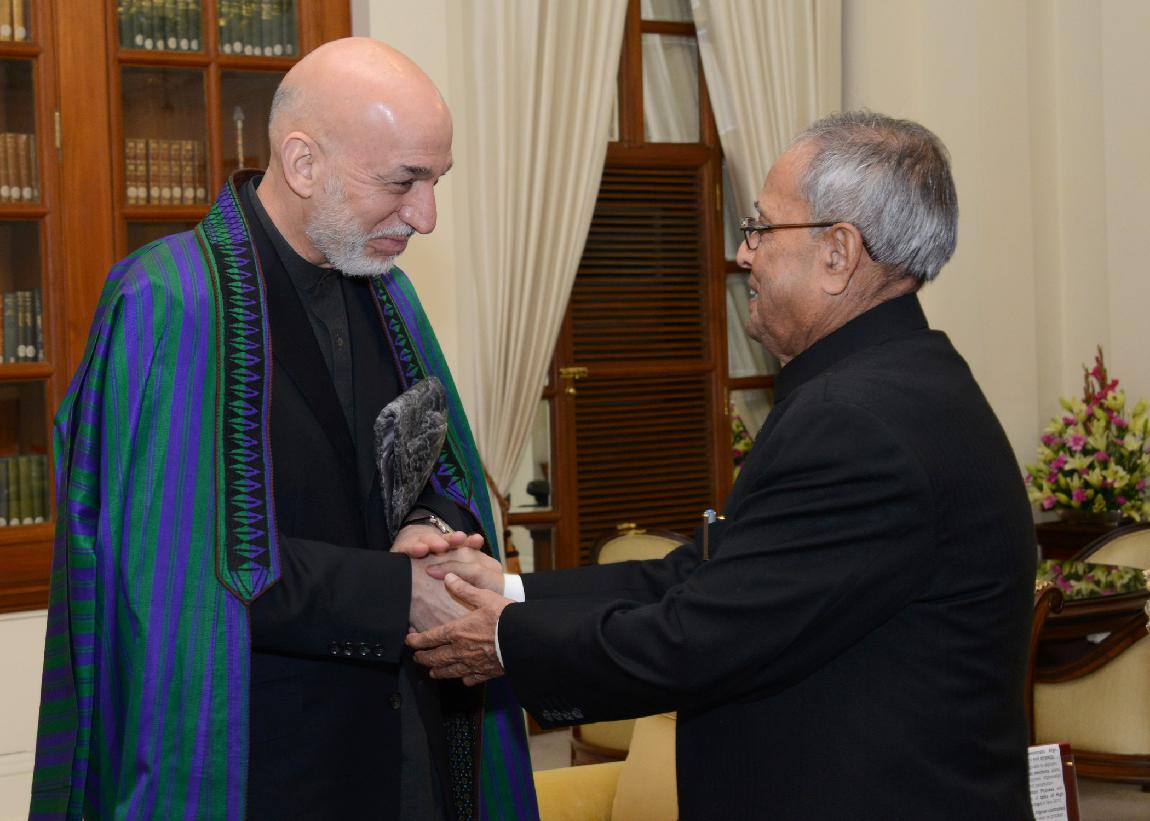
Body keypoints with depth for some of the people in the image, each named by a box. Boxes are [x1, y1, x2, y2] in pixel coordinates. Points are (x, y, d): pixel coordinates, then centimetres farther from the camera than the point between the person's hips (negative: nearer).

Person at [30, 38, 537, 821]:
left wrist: (432, 526, -9)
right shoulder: (168, 306, -17)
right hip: (259, 751, -6)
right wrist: (396, 594, -19)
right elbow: (184, 567, -21)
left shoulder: (383, 291, 7)